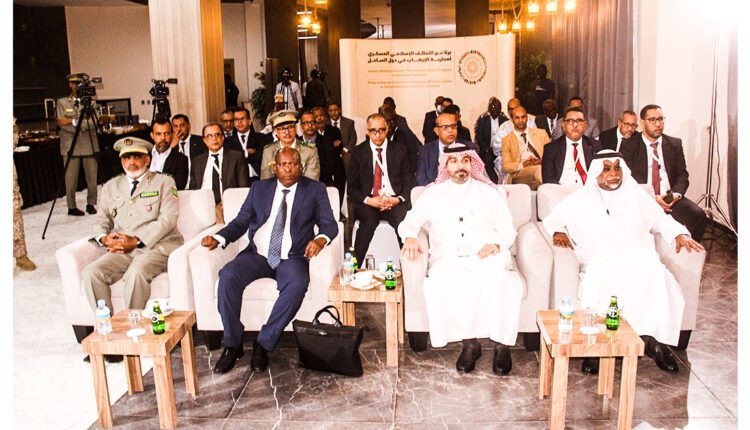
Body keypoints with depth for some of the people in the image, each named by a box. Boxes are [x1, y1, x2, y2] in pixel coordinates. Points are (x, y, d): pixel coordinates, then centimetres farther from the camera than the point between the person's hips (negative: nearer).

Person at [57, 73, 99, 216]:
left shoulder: (91, 102, 9)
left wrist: (72, 121, -11)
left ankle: (91, 204, 16)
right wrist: (79, 120, -10)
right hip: (70, 144, -1)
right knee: (71, 178, -1)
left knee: (92, 177, 2)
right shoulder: (62, 102, 10)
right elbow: (61, 122, 0)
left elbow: (93, 122, -3)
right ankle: (72, 207, 8)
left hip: (89, 144, 1)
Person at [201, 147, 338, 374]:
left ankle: (264, 343, -18)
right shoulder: (259, 188, 14)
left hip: (292, 258, -2)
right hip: (257, 254, 2)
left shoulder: (315, 189, 8)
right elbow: (241, 221, 11)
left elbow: (329, 224, 2)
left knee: (297, 285, -34)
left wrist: (320, 239, -22)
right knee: (227, 276, -26)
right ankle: (233, 344, -12)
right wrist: (219, 238, -8)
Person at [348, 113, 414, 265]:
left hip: (395, 201, 1)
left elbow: (409, 182, 10)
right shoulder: (358, 152, 11)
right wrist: (368, 200, -12)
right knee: (369, 220, -35)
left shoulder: (400, 150, 12)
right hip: (367, 203, 0)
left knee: (405, 220, -33)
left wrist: (398, 199, -11)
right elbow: (351, 186, 7)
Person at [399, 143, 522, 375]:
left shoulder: (490, 192, 17)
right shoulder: (432, 194, 17)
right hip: (447, 259, 0)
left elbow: (508, 230, 12)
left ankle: (502, 345, -21)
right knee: (440, 281, -34)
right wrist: (410, 237, -14)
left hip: (486, 258, 0)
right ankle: (469, 342, -21)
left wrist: (495, 244, -10)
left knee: (499, 278, -35)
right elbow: (409, 222, 10)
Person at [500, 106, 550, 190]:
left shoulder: (541, 133, 21)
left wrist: (541, 161, -8)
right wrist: (523, 164, -15)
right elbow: (506, 166, 5)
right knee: (539, 168, -36)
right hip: (519, 174, -3)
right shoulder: (507, 140, 14)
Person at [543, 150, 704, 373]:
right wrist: (558, 231, -1)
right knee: (599, 279, -38)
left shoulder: (636, 194, 21)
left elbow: (661, 219, 22)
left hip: (637, 256, 2)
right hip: (599, 258, -2)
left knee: (656, 274, -33)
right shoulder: (581, 199, 17)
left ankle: (655, 338, -23)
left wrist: (679, 234, 3)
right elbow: (553, 218, 20)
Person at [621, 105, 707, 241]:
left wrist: (677, 193, -10)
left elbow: (682, 174, 12)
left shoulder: (675, 144, 15)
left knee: (699, 215, -23)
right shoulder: (629, 145, 4)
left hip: (670, 198, 3)